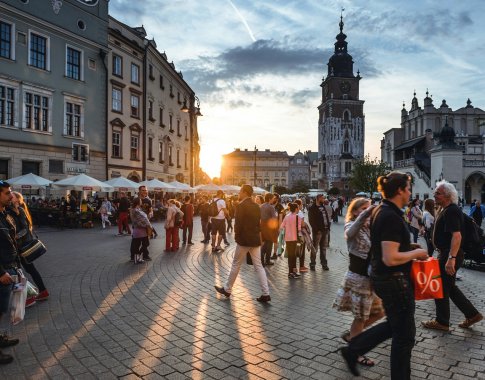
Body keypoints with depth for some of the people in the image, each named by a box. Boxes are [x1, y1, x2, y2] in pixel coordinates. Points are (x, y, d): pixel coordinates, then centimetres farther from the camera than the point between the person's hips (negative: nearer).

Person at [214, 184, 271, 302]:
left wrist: (236, 235, -3)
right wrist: (256, 234, 13)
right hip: (256, 239, 6)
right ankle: (265, 293, 3)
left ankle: (227, 289, 21)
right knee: (258, 266, 7)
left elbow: (238, 223, -17)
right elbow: (259, 223, 12)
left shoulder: (241, 206, -14)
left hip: (244, 239, -6)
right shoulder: (256, 206, 9)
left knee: (236, 265, 7)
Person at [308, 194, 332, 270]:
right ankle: (312, 264, 7)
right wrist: (316, 229, -17)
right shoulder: (312, 208, -7)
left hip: (325, 230, 7)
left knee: (324, 248, 14)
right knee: (315, 248, -1)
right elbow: (311, 220, -12)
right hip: (317, 230, -7)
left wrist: (328, 227, 6)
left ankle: (324, 263, 22)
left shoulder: (324, 207, 15)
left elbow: (327, 217, 19)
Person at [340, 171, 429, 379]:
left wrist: (409, 248, 11)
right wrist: (416, 253, -14)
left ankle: (352, 350, 29)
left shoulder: (380, 211, 7)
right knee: (404, 334, 8)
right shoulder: (392, 217, -24)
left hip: (382, 277, 10)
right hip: (394, 281, -10)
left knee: (394, 325, 25)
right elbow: (390, 259, -29)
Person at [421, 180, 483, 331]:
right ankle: (472, 314, 25)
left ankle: (442, 322, 16)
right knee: (450, 287, 18)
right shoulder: (446, 210, 13)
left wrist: (451, 258, -34)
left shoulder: (451, 211, -20)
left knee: (442, 288, 2)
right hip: (447, 254, 10)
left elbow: (456, 236, -29)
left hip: (450, 255, -10)